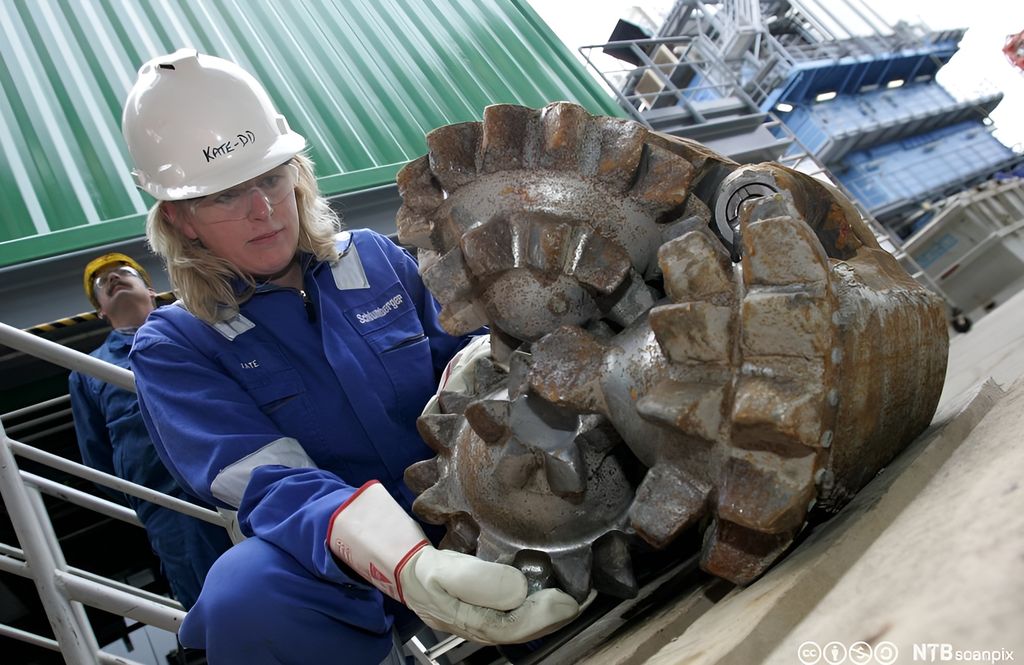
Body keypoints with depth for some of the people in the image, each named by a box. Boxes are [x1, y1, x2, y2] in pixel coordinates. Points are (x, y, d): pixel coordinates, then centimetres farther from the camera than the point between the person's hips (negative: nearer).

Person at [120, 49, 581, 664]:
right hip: (340, 563, -1)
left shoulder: (376, 258, 6)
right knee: (244, 594, -35)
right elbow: (270, 482, -19)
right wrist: (412, 571, -38)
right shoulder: (174, 347, -3)